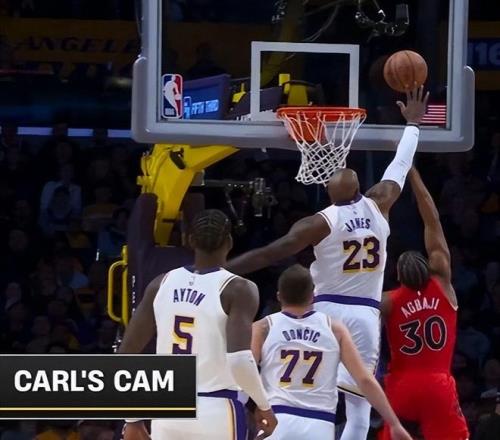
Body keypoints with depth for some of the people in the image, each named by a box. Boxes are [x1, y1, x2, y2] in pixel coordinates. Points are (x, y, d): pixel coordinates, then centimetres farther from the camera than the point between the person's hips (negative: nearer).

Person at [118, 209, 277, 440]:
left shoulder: (162, 284, 7)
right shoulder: (238, 289, -8)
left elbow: (125, 355, 6)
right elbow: (238, 360, -22)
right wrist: (264, 405, -5)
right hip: (217, 413, -4)